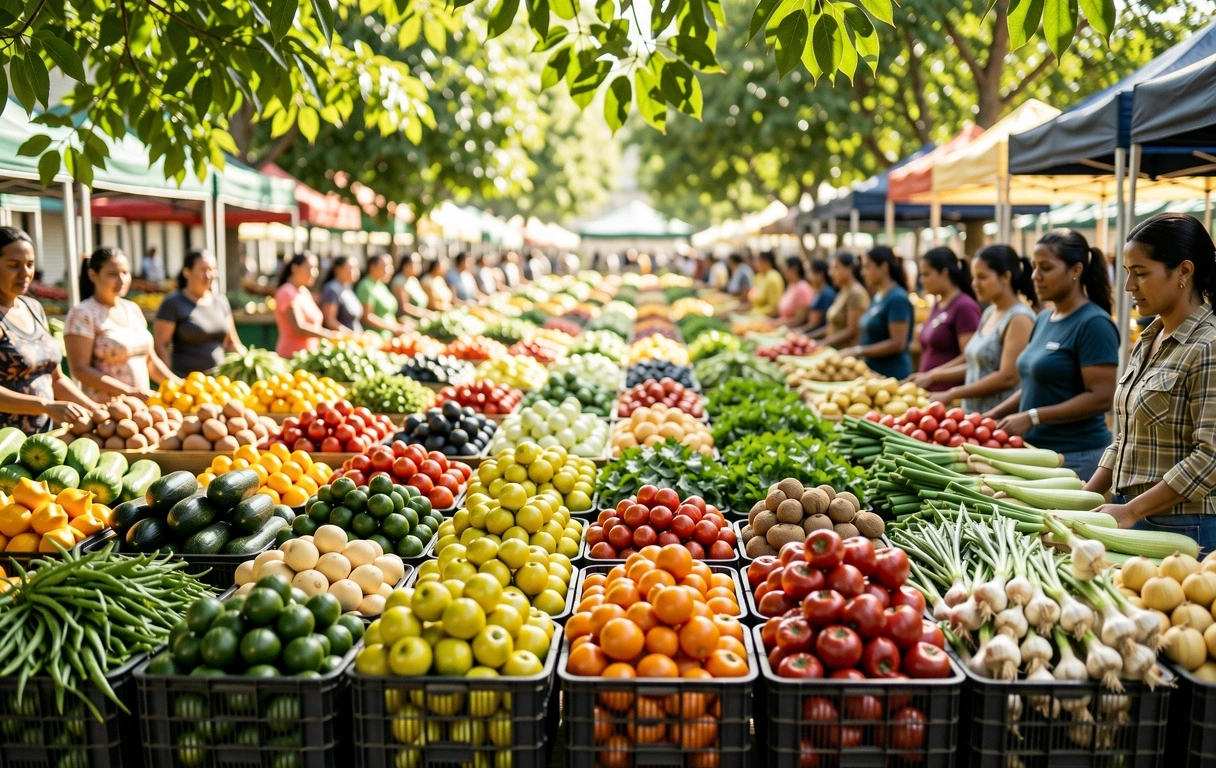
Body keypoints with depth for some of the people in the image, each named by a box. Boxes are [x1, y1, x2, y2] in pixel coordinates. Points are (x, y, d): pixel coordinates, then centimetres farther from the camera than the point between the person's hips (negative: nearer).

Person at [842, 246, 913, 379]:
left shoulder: (897, 298, -14)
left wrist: (858, 351, -19)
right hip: (872, 372, 8)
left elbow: (898, 343, -20)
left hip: (890, 375, -8)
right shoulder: (878, 297, 12)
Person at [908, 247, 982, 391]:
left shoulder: (964, 306, -11)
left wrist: (931, 376, -16)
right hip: (930, 390, 8)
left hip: (951, 392, -8)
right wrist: (921, 376, 8)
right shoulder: (937, 305, 14)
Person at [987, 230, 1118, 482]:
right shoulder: (1044, 319, 12)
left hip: (1075, 458, -7)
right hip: (1035, 450, 7)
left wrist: (1033, 417, -19)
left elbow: (1101, 398, -17)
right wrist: (992, 416, 8)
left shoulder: (1093, 323, -12)